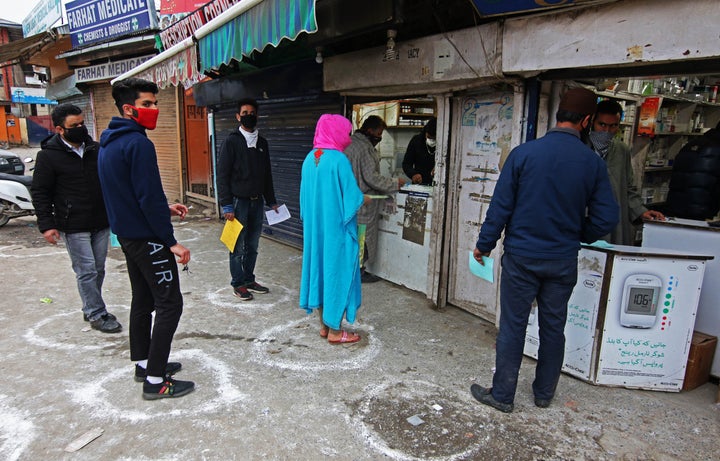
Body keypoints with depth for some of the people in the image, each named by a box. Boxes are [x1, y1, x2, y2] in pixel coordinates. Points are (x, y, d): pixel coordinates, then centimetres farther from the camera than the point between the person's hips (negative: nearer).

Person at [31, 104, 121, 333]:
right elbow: (39, 192, -4)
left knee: (98, 269, 13)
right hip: (73, 226, -5)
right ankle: (97, 314, 10)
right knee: (86, 271, -2)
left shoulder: (95, 149, 9)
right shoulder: (48, 156, -6)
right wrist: (46, 224, -9)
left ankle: (91, 308, 28)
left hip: (101, 222, 6)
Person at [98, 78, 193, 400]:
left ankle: (144, 363, 29)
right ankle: (155, 380, 1)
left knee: (143, 300, 18)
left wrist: (164, 208, 17)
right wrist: (171, 241, -18)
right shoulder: (138, 144, -19)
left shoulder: (108, 144, 12)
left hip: (126, 234, 10)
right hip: (147, 238, -10)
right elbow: (150, 197, -23)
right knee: (169, 303, -4)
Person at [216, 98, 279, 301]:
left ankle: (249, 280, 25)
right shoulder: (232, 141, -6)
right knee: (238, 246, 2)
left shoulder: (262, 143, 12)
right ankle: (238, 283, 15)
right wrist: (226, 205, -13)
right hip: (239, 201, -5)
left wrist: (271, 201, 15)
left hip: (257, 201, 5)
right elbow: (222, 175, -8)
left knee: (252, 246, 12)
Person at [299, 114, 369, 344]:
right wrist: (364, 199, 4)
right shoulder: (339, 160, -18)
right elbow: (352, 197, -17)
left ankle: (325, 325, 26)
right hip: (337, 228, -7)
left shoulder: (310, 158, 4)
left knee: (320, 268, 15)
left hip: (315, 227, 7)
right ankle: (335, 331, 13)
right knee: (338, 272, 3)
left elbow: (306, 195, 11)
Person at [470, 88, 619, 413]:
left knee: (512, 326, 7)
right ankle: (544, 392, 32)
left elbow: (500, 206, -9)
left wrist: (484, 245, 2)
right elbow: (606, 218, -2)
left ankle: (502, 394, 17)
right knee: (553, 327, 16)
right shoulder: (594, 163, -4)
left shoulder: (524, 153, -10)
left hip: (522, 255, -2)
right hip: (563, 261, 3)